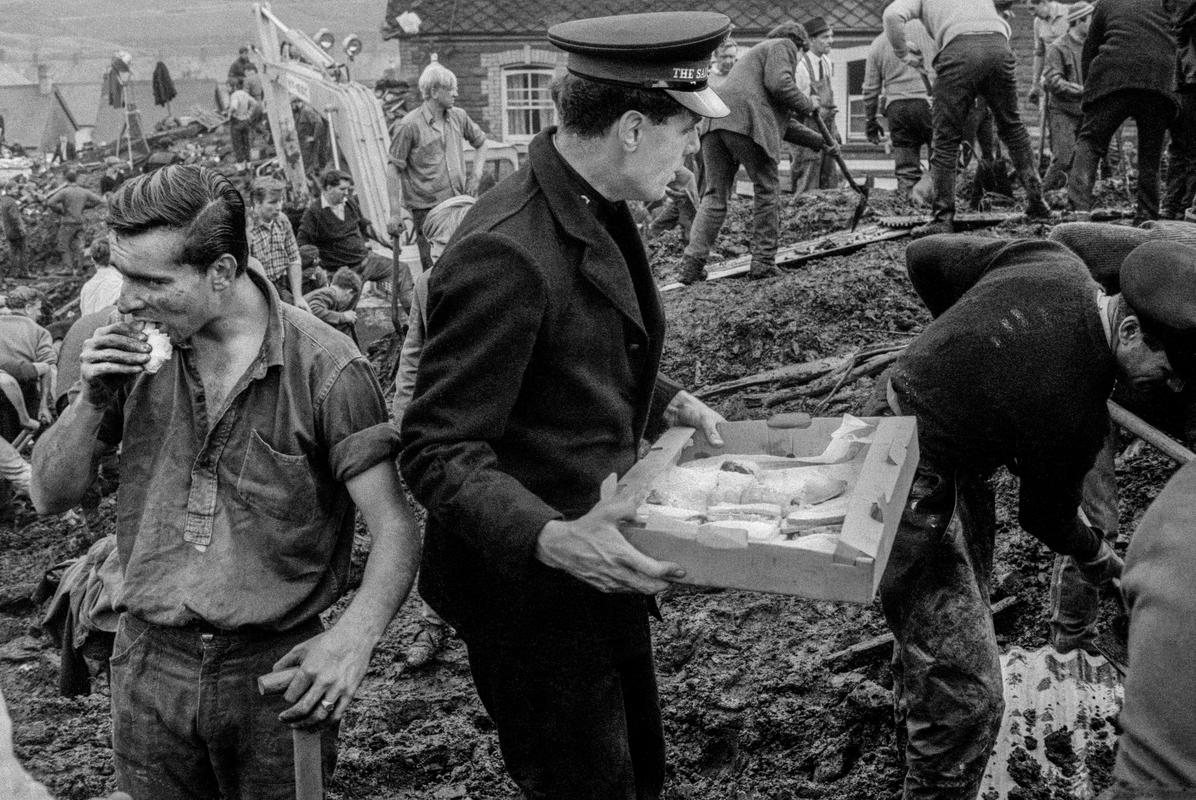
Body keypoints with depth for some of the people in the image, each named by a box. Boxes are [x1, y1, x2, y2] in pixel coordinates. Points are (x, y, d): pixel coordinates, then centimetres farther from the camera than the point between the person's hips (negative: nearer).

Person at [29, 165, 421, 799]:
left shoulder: (325, 367, -14)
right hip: (151, 664, 3)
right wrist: (91, 401, -12)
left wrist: (354, 636, -32)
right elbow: (50, 497, 6)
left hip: (278, 672, -3)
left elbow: (395, 531, -15)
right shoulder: (134, 348, 0)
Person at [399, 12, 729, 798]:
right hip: (533, 589, -9)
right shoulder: (505, 254, -29)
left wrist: (666, 400, 6)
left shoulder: (595, 210, 2)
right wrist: (550, 539, -39)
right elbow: (440, 453, -26)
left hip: (601, 570, 9)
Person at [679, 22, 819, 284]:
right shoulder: (783, 46, 13)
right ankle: (763, 262, 4)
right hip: (747, 122, -8)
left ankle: (692, 262, -7)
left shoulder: (757, 52, 41)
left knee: (714, 195, 5)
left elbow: (780, 118, 40)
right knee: (766, 191, 4)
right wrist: (807, 106, 7)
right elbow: (779, 84, -9)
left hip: (715, 122, 8)